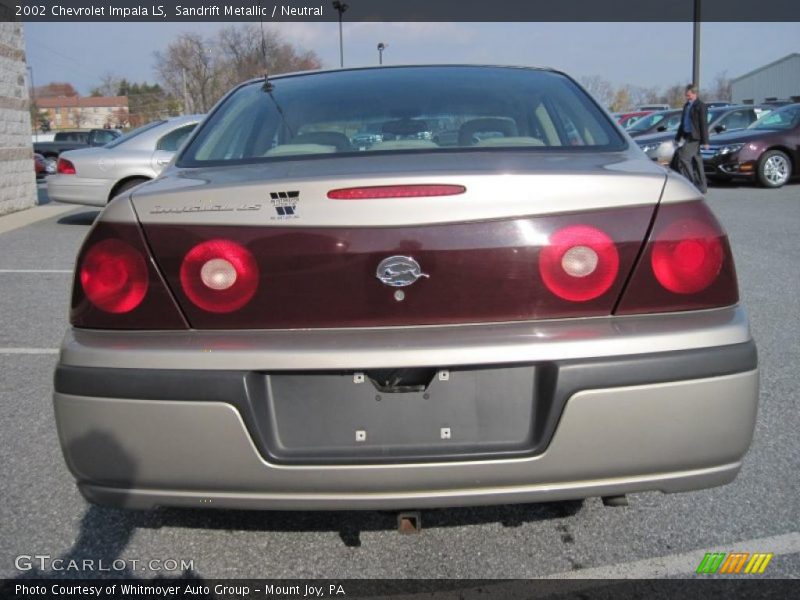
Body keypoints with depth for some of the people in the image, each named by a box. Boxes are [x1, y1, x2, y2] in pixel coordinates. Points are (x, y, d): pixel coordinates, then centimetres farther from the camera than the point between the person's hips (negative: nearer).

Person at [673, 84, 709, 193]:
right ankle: (701, 186, 15)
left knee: (683, 157, -15)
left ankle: (691, 183, -9)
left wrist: (705, 141, -15)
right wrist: (678, 137, 23)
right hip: (687, 137, 8)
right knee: (696, 160, 10)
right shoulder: (686, 105, 16)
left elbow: (704, 124, -12)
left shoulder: (700, 106, -9)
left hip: (694, 138, -8)